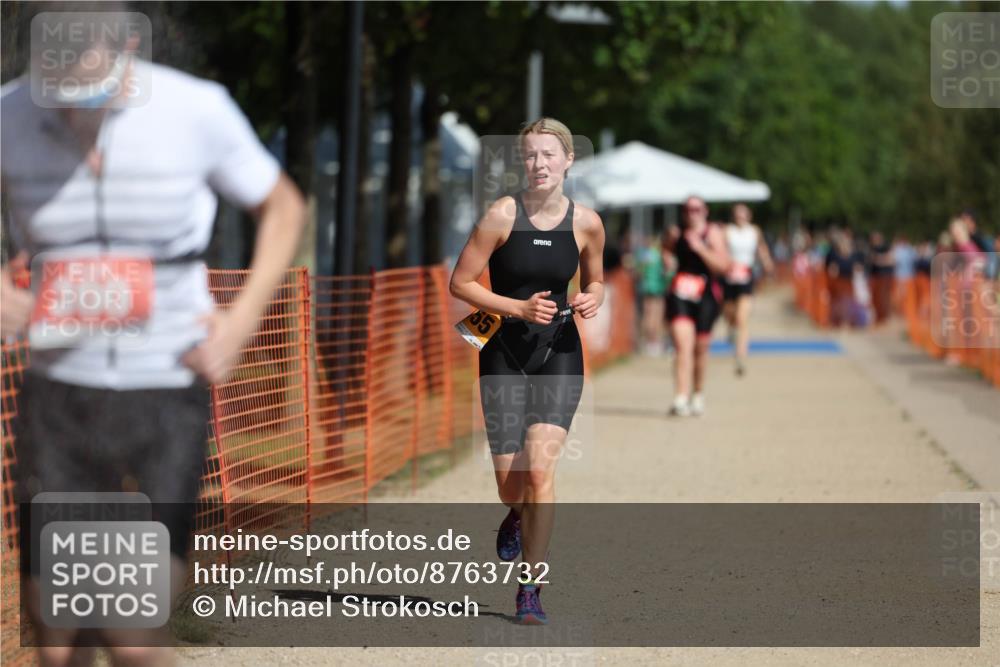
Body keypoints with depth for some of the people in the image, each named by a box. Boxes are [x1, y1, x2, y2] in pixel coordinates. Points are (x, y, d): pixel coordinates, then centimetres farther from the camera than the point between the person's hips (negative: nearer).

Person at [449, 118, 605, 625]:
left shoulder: (586, 223, -1)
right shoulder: (503, 215, -10)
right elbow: (460, 282, -7)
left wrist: (592, 299, -7)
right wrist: (519, 307, -18)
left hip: (560, 354, 0)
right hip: (505, 354, 0)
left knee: (539, 467, -16)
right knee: (510, 482, 1)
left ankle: (530, 589, -7)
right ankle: (518, 516, 42)